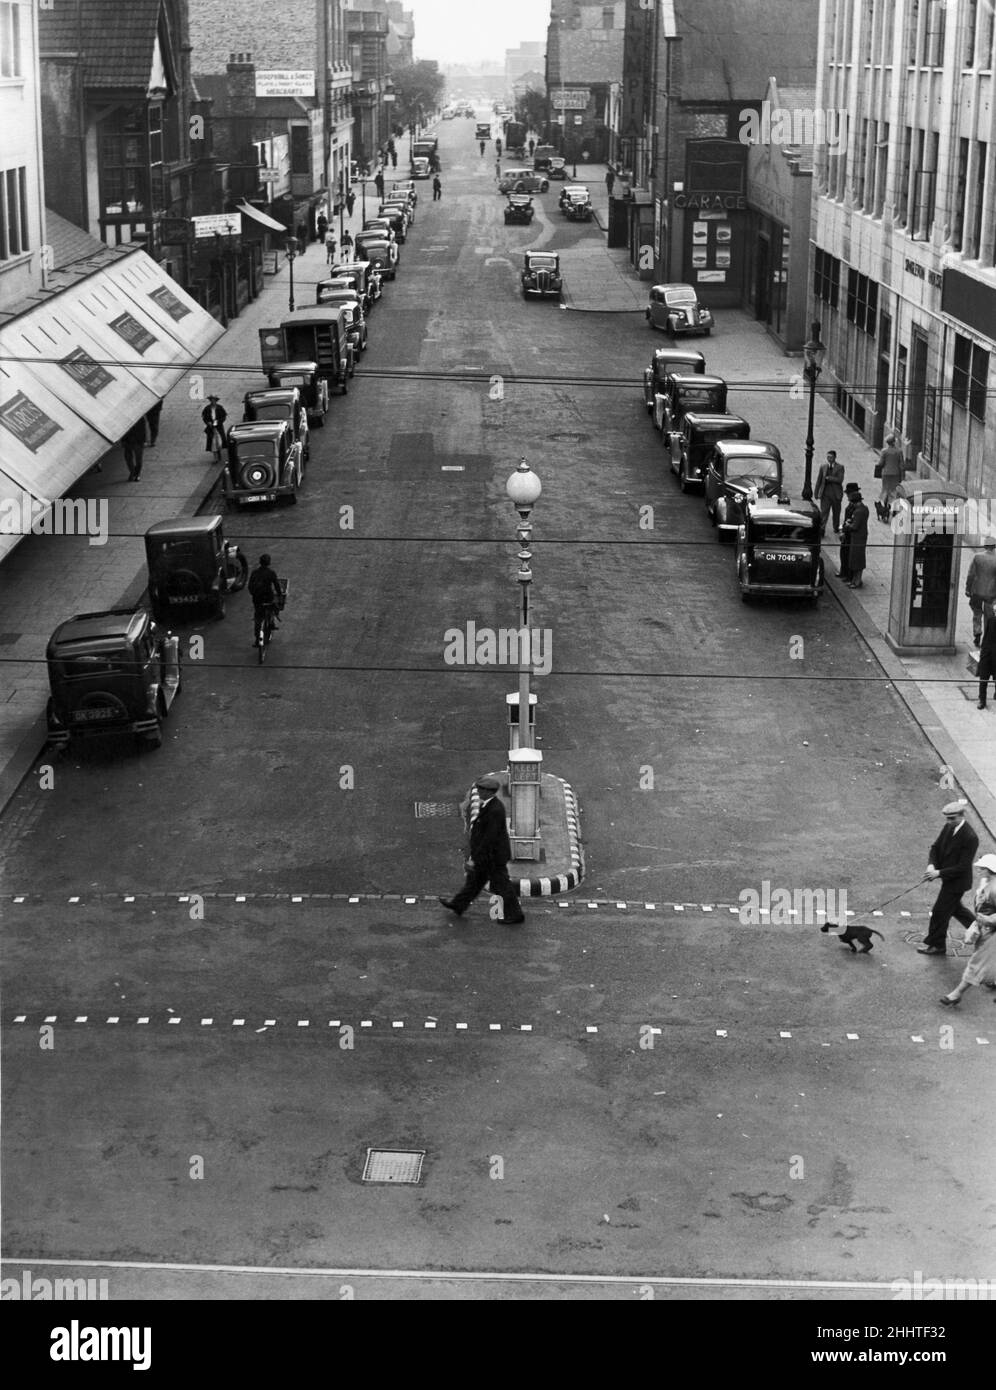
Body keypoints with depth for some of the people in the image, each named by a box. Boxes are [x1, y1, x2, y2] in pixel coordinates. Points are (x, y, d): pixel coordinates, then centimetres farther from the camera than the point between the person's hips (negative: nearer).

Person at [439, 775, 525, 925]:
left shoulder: (495, 811, -32)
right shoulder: (491, 803, 0)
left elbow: (489, 839, -29)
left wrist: (475, 860, -24)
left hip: (493, 856, -10)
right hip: (487, 854, 10)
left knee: (502, 885, 6)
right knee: (474, 879, 23)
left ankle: (515, 914, 20)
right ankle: (458, 905, 37)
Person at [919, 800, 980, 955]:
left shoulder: (970, 838, -29)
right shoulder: (949, 827, -5)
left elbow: (963, 867, -27)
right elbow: (936, 846, 3)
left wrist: (939, 873, -28)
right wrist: (932, 864, -15)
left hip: (957, 882, -8)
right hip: (948, 877, 8)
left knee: (940, 911, 3)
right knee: (954, 907, 26)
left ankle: (936, 945, 20)